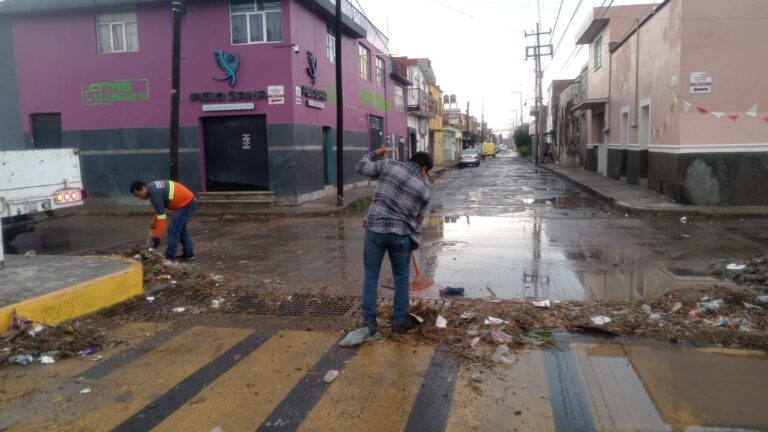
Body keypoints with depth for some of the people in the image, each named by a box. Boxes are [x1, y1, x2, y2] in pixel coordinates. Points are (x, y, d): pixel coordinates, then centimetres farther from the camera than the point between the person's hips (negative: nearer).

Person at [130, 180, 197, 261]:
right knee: (180, 229, 19)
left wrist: (157, 237, -18)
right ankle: (188, 254, 24)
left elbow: (161, 217, -22)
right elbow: (160, 209, 19)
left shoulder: (154, 194, -22)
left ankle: (170, 257, -2)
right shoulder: (152, 187, 7)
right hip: (189, 201, 10)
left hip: (185, 204, -10)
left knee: (173, 230, -7)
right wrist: (153, 222, 15)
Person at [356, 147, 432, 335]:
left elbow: (361, 167, 12)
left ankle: (368, 323, 15)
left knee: (371, 276, 11)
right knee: (401, 278, 16)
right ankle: (399, 322, 22)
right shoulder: (425, 188, 5)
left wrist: (375, 154, 29)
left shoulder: (389, 165, 1)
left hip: (375, 230, 0)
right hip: (401, 235, 0)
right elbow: (418, 219, 11)